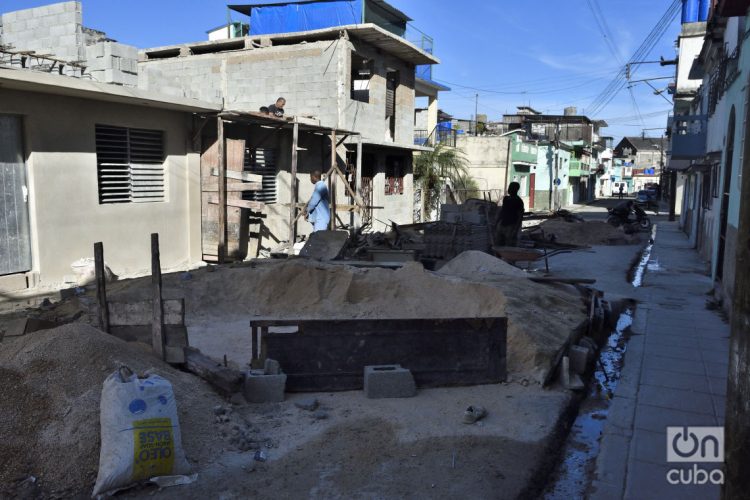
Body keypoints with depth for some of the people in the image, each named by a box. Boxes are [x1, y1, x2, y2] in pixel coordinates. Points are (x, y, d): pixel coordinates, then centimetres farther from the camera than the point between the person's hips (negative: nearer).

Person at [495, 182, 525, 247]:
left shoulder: (519, 202, -9)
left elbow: (520, 217, -12)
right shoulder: (506, 198, 12)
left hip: (511, 226, -7)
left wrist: (515, 230, -19)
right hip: (501, 224, 7)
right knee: (499, 246, 8)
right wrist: (497, 223, 16)